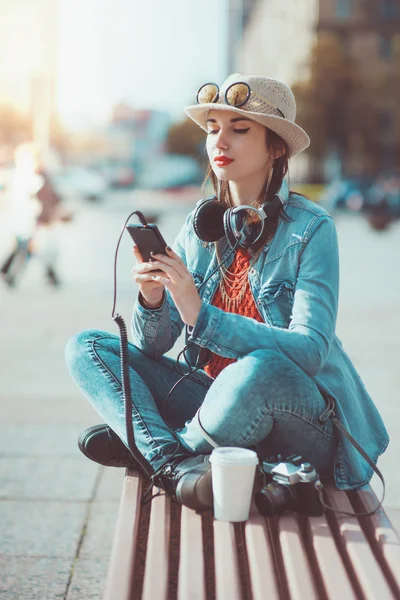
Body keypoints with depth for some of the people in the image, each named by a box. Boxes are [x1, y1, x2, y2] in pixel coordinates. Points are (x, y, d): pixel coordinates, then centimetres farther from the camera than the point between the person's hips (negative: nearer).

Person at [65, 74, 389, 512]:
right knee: (86, 348, -4)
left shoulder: (310, 229, -11)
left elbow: (310, 350, -23)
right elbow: (153, 346, 1)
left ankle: (142, 443, -10)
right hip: (215, 398, 6)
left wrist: (202, 316, -31)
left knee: (259, 369, -39)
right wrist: (152, 301, -22)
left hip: (305, 422, -5)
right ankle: (175, 464, -27)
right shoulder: (200, 225, 4)